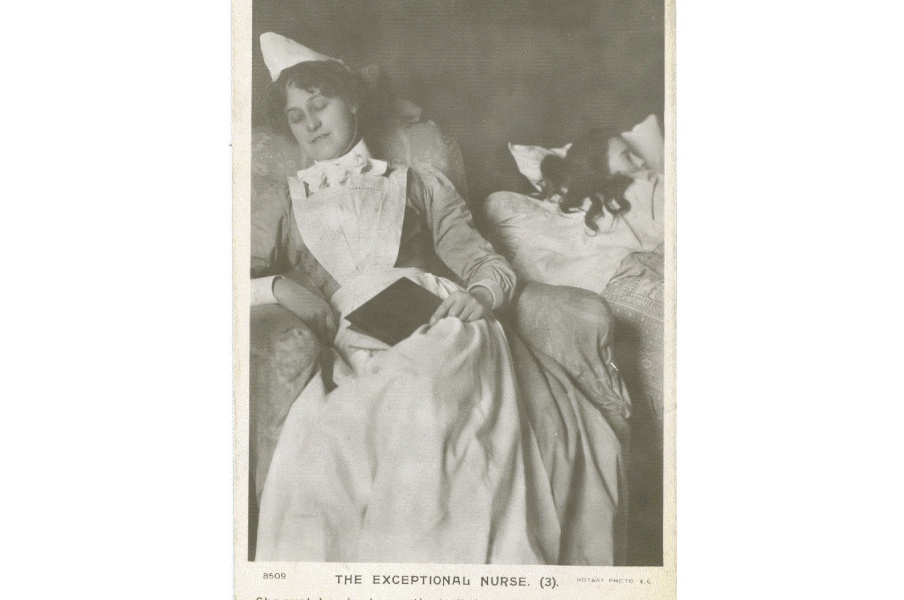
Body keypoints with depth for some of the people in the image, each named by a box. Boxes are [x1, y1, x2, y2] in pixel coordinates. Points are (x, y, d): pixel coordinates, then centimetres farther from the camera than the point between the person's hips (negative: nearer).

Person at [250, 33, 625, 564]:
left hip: (436, 326, 0)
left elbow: (489, 265, 19)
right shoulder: (284, 200, 30)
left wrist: (480, 295, -5)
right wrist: (277, 287, -2)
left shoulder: (417, 182, 29)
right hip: (351, 342, 1)